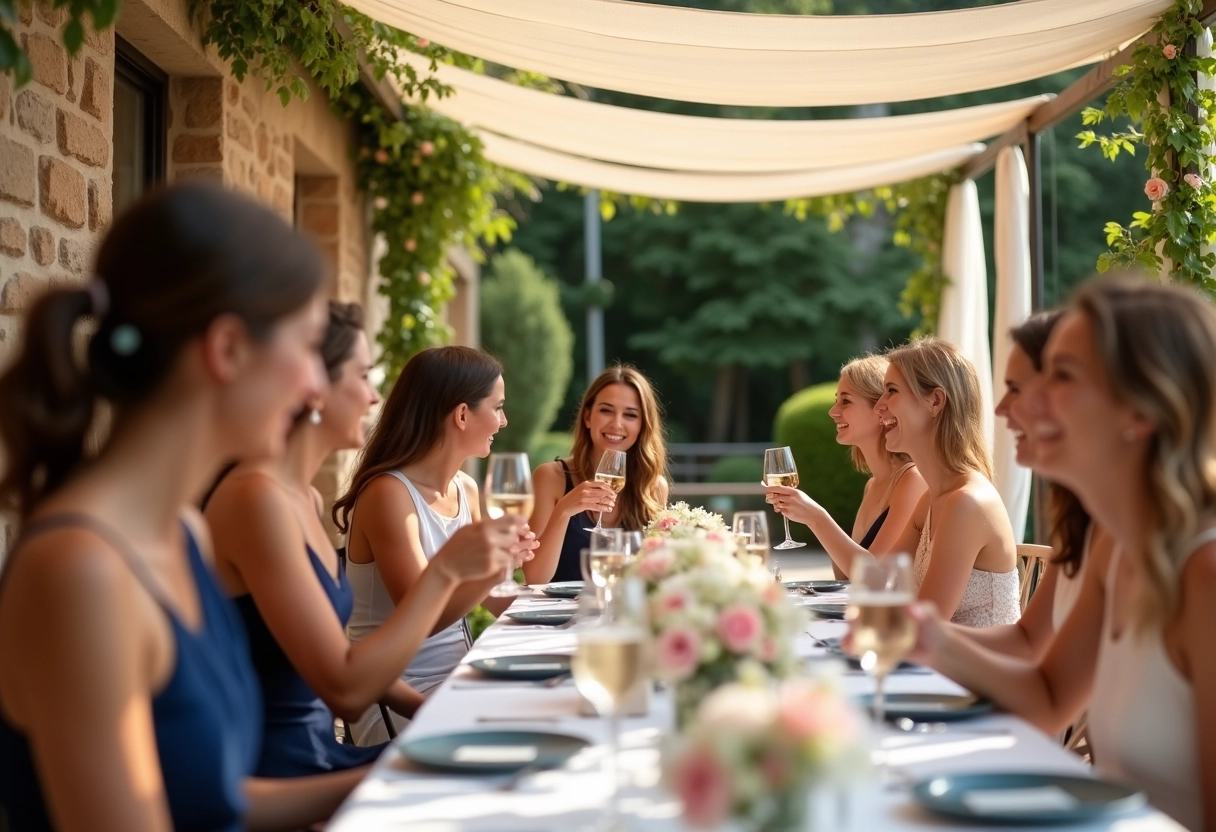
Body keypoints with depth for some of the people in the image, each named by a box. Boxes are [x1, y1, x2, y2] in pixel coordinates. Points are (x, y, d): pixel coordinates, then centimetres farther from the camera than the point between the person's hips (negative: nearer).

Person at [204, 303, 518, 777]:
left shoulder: (306, 497, 10)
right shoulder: (257, 497, -18)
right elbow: (345, 690, -21)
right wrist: (445, 570, -18)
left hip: (319, 757, 8)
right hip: (274, 782, -8)